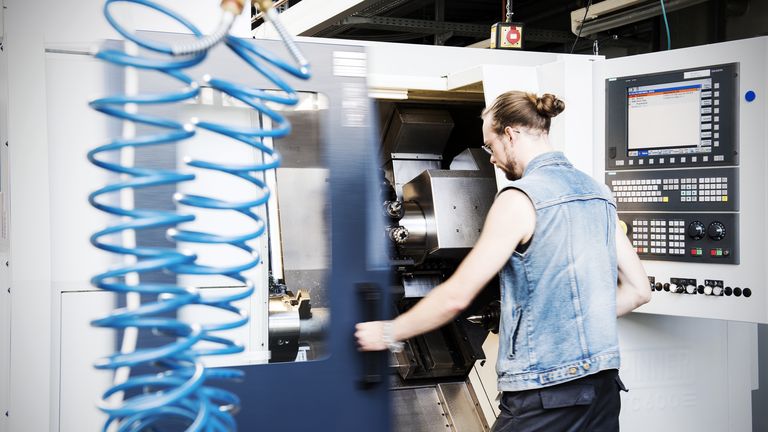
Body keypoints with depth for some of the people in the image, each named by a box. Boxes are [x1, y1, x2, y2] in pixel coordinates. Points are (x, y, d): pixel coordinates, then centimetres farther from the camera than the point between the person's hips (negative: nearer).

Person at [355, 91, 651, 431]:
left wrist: (388, 333, -1)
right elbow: (638, 290, 13)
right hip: (603, 389, 7)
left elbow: (456, 297, -13)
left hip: (543, 395, -7)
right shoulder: (598, 193, 10)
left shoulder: (520, 198, -12)